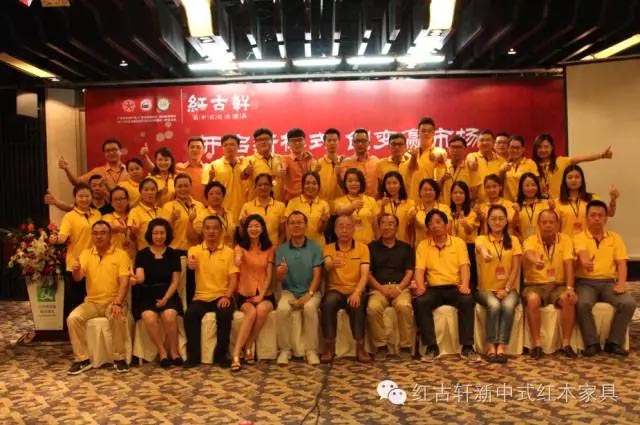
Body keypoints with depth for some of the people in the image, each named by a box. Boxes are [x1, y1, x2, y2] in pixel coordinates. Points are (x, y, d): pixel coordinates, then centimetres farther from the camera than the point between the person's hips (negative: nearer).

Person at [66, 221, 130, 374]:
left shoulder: (121, 254, -4)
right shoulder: (86, 253, 6)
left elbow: (124, 282, -12)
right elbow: (78, 277, -7)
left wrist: (117, 303, -26)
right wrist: (75, 269, -32)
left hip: (113, 301, -3)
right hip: (92, 302, 3)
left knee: (118, 318, -33)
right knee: (73, 318, -21)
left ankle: (119, 358, -15)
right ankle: (82, 359, -8)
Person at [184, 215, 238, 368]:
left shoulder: (229, 252, 5)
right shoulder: (195, 250, 6)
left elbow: (233, 278, -1)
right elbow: (191, 264, -19)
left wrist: (227, 296, -18)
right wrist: (190, 264, -45)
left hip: (222, 296, -1)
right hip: (201, 297, 1)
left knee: (225, 314, -32)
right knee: (190, 314, -28)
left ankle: (221, 354, -14)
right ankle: (194, 355, -13)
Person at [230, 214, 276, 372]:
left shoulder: (269, 248, 8)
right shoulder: (240, 247, 3)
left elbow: (269, 275, 3)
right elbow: (237, 265, -22)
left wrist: (261, 296, -12)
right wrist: (237, 260, -48)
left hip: (264, 294, 1)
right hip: (245, 294, -1)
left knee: (262, 310, -32)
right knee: (251, 312, -32)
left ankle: (248, 347, -14)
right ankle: (236, 355, -32)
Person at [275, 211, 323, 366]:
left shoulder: (315, 247, 0)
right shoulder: (281, 249, 5)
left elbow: (317, 275, -4)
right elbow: (278, 279, 0)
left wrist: (309, 294, -20)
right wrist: (281, 272, -25)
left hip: (311, 291, -1)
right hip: (289, 291, 1)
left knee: (310, 308, -33)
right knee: (282, 309, -30)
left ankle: (311, 350, -21)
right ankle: (285, 350, -15)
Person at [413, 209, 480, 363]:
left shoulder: (458, 242, 10)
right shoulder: (423, 245, 10)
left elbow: (464, 266, -1)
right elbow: (419, 269, 0)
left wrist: (465, 284, -21)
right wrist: (420, 286, -21)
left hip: (455, 287, 0)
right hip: (433, 289, 1)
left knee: (467, 300, -33)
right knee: (420, 302, -31)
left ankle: (467, 347, -25)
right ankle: (431, 347, -24)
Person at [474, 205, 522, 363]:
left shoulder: (513, 241, 9)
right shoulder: (481, 239, 2)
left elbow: (516, 268, 2)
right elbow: (480, 246, -26)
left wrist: (507, 289, -13)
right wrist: (484, 251, -53)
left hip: (508, 289, 1)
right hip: (486, 289, -1)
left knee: (508, 306, -31)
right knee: (494, 305, -32)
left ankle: (501, 347, -29)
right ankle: (491, 347, -24)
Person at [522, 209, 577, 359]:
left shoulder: (565, 240, 3)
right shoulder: (531, 240, -4)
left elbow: (569, 265, -8)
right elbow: (528, 254, -29)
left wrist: (570, 288, -22)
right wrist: (535, 260, -55)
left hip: (558, 285, 2)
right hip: (535, 285, -1)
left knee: (568, 299, -29)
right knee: (532, 299, -33)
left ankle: (566, 343, -17)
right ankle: (537, 344, -23)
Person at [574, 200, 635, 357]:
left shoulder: (615, 238, 15)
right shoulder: (579, 237, 4)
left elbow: (621, 263, 5)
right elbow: (582, 253, -19)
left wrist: (621, 283, -13)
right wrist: (585, 260, -45)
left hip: (609, 282, 3)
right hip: (585, 282, -2)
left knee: (629, 303, -24)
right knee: (583, 304, -33)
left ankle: (614, 342, -10)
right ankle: (592, 343, -16)